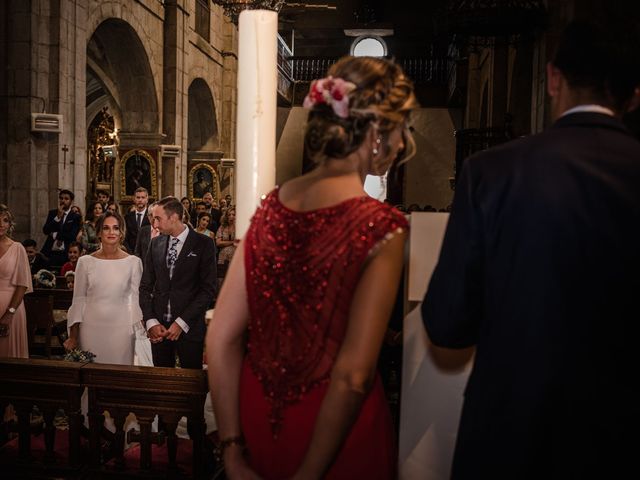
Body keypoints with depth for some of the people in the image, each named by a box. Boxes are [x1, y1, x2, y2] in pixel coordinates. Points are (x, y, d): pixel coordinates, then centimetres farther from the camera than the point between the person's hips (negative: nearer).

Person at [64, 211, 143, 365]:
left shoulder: (133, 262, -2)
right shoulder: (85, 261, 2)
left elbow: (135, 299, 2)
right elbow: (78, 299, 6)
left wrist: (140, 329, -3)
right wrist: (73, 336, 6)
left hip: (121, 328, -1)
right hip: (91, 328, 1)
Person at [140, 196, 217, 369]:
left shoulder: (203, 244, -6)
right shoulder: (156, 243, 7)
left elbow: (208, 289, -9)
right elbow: (146, 286, 8)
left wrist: (181, 323, -12)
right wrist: (151, 322, -4)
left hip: (189, 327, -3)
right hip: (158, 327, 4)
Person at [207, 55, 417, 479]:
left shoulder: (272, 206, -6)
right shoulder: (381, 227, -20)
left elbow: (221, 338, -7)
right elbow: (352, 376, -23)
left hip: (257, 419, 5)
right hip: (335, 435, -4)